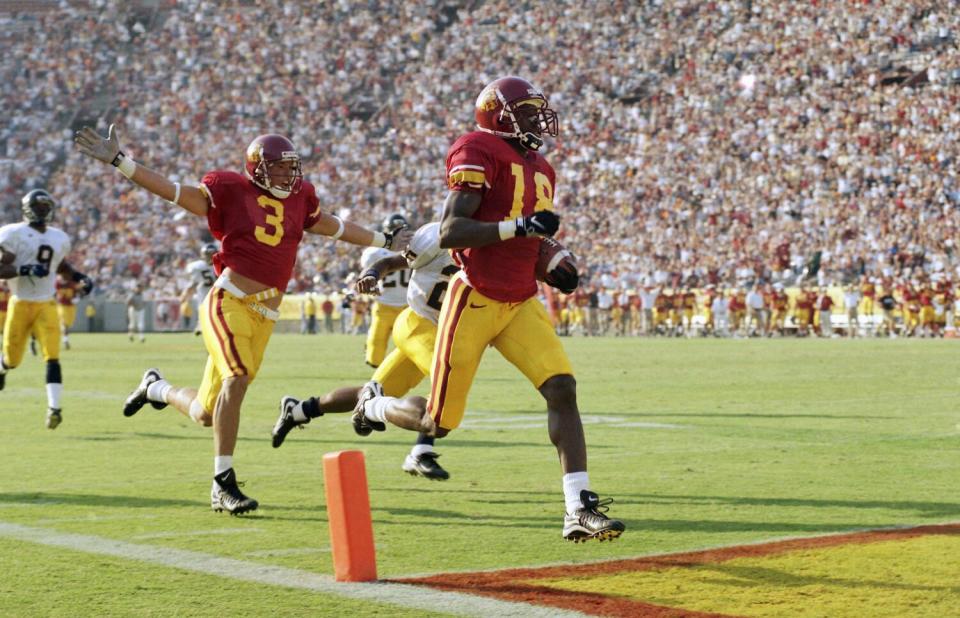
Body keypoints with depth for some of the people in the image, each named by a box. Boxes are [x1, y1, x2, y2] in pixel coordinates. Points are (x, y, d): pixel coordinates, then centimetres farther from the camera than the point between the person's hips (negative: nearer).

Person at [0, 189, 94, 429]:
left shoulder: (59, 238, 9)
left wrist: (80, 278, 10)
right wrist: (25, 270, -29)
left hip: (46, 305, 3)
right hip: (20, 304, -3)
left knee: (52, 356, -13)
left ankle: (54, 408, -17)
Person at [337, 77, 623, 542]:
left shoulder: (540, 170, 14)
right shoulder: (478, 155, -12)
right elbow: (449, 233, -20)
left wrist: (553, 271, 7)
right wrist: (519, 226, -27)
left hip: (521, 305, 7)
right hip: (474, 302, -7)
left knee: (562, 389, -13)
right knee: (439, 423, 4)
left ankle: (579, 508, -13)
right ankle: (374, 404, 37)